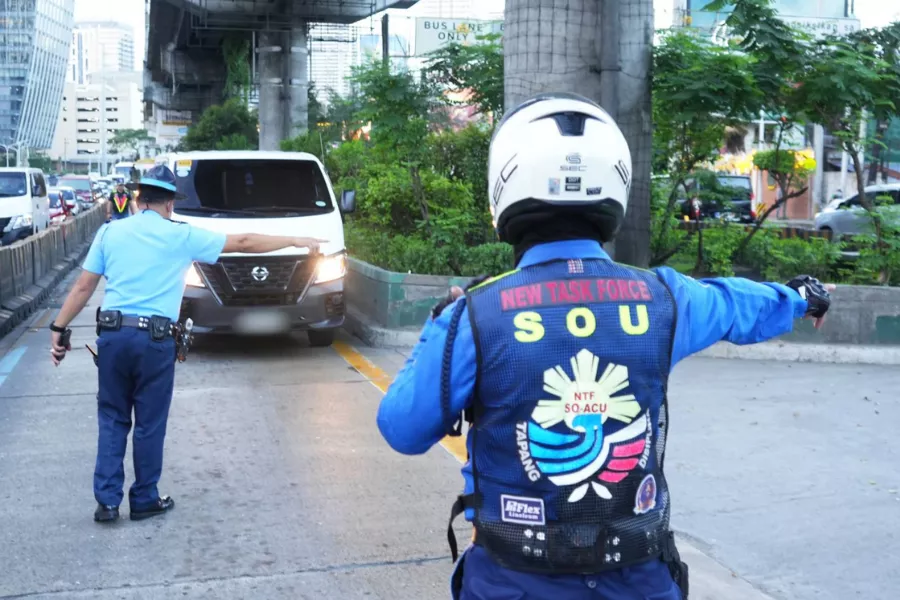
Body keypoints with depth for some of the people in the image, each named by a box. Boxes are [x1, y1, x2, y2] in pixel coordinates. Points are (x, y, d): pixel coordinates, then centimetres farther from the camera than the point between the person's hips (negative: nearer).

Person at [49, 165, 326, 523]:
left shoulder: (110, 232, 8)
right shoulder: (182, 236, 1)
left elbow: (83, 287, 6)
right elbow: (244, 243, 5)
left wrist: (59, 328, 13)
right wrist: (298, 241, 12)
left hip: (112, 335, 3)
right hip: (155, 340, -3)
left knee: (112, 419, 13)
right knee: (149, 423, 9)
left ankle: (106, 500, 10)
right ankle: (144, 500, 19)